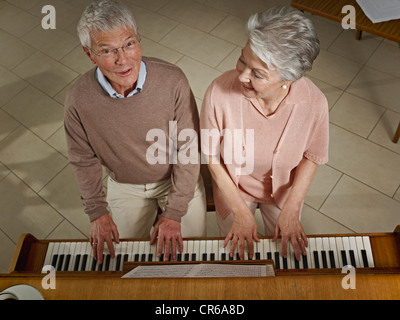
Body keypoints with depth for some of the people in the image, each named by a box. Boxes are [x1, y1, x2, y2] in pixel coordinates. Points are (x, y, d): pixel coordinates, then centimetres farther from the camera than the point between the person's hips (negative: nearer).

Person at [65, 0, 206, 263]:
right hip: (125, 187, 1)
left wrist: (174, 213, -19)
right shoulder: (78, 99, -24)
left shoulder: (172, 80, -28)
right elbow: (84, 159, -6)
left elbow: (188, 148, -19)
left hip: (178, 178, -1)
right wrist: (97, 212, -7)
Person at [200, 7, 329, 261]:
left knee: (286, 247, 24)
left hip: (285, 189, 1)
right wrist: (240, 210, -18)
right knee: (236, 250, 20)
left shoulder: (314, 102, -32)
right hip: (233, 185, 0)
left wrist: (291, 209, -17)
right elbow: (211, 154, -20)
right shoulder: (220, 92, -35)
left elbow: (312, 156, -12)